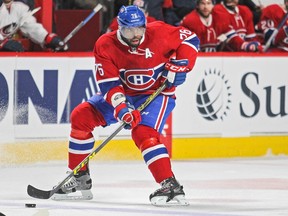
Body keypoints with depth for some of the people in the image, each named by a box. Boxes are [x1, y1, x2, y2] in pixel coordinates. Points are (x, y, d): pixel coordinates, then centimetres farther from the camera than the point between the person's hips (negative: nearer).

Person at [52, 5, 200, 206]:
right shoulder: (106, 45, -16)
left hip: (157, 93, -4)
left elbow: (190, 39, -7)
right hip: (123, 93, 4)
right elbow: (108, 83, -19)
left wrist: (179, 66, -20)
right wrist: (121, 108, -35)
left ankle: (170, 186, -35)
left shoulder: (158, 33, -20)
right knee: (81, 116, -5)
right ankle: (80, 178, 6)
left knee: (143, 132, -31)